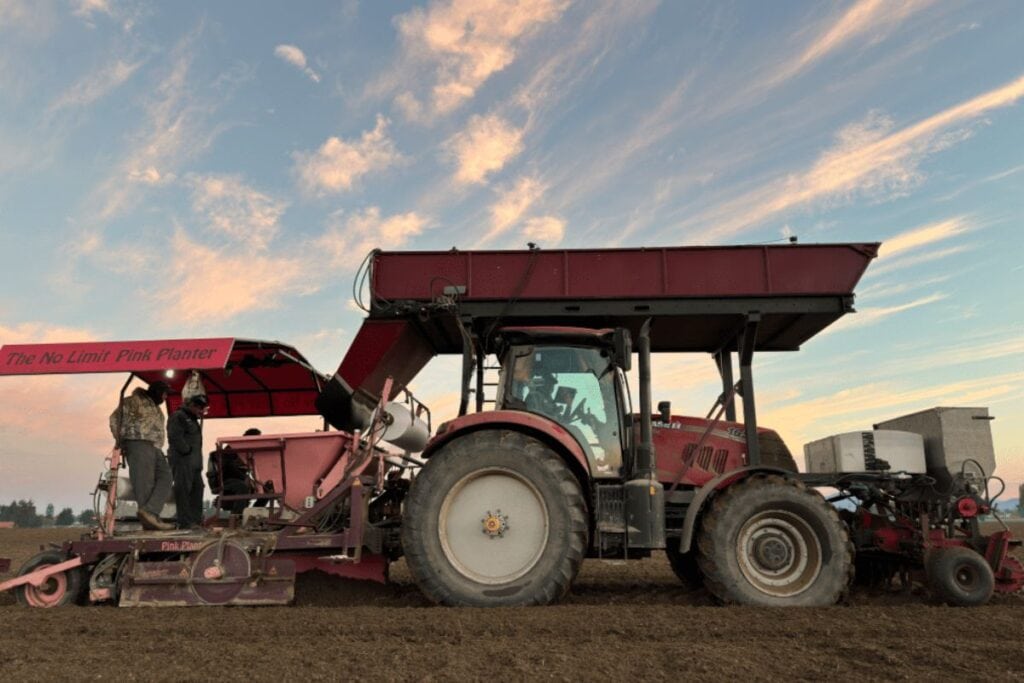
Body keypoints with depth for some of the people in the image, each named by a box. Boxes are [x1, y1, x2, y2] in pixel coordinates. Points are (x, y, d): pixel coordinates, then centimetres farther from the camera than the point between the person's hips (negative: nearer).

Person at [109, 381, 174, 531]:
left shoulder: (155, 407, 26)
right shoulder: (135, 400, 0)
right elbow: (115, 417, -5)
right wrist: (118, 438, -12)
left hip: (154, 448, 8)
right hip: (138, 444, -8)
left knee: (165, 477, -7)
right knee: (144, 483, -9)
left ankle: (150, 512, -15)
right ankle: (149, 521, -11)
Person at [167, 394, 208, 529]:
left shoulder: (193, 419, 24)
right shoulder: (178, 416, -6)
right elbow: (175, 437, -18)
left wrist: (198, 460, 15)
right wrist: (187, 451, -15)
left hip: (194, 462, 10)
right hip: (182, 460, -10)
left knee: (197, 488, 9)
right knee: (183, 489, -10)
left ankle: (196, 520, 14)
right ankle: (185, 522, -11)